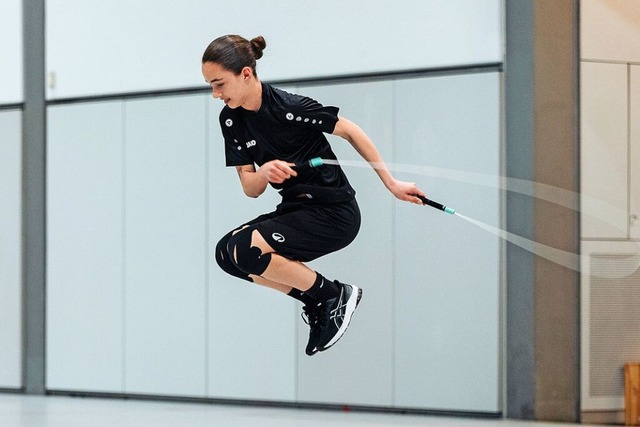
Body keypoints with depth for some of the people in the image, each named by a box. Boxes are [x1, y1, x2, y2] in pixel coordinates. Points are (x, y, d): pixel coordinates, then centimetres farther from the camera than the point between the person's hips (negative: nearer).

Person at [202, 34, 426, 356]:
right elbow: (250, 189, 1)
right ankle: (314, 301, 4)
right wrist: (264, 174, -24)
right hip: (295, 209, 8)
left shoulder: (289, 107, -21)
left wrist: (391, 184, -5)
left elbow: (350, 131, -9)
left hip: (334, 212, -8)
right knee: (226, 254, -6)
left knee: (244, 250, -23)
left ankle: (335, 295, -5)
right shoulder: (231, 119, -1)